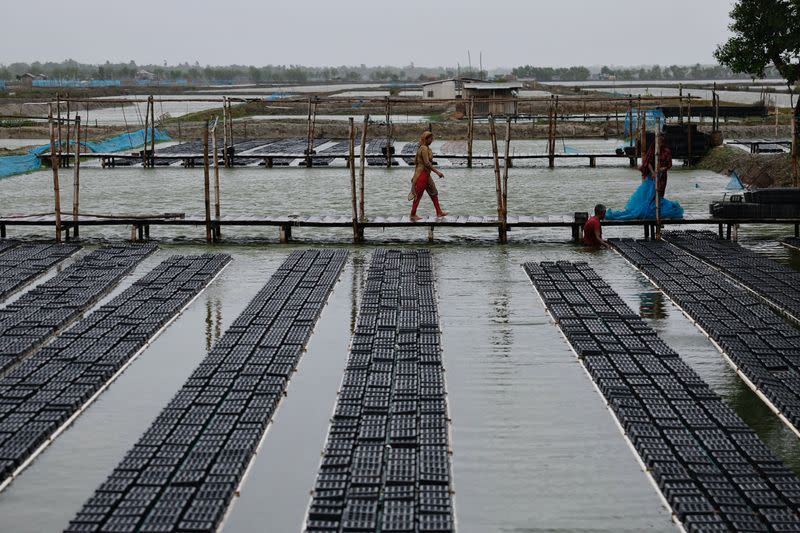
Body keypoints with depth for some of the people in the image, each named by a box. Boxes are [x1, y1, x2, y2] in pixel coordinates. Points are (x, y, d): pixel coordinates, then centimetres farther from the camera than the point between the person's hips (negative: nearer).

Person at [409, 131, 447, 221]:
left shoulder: (421, 148, 12)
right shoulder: (424, 148, -18)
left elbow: (415, 161, 16)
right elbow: (427, 163, -25)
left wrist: (416, 174, 21)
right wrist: (437, 172, -24)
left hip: (426, 174, 10)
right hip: (422, 174, -10)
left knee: (434, 193, 14)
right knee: (418, 195, -2)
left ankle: (439, 212, 19)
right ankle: (413, 215, 6)